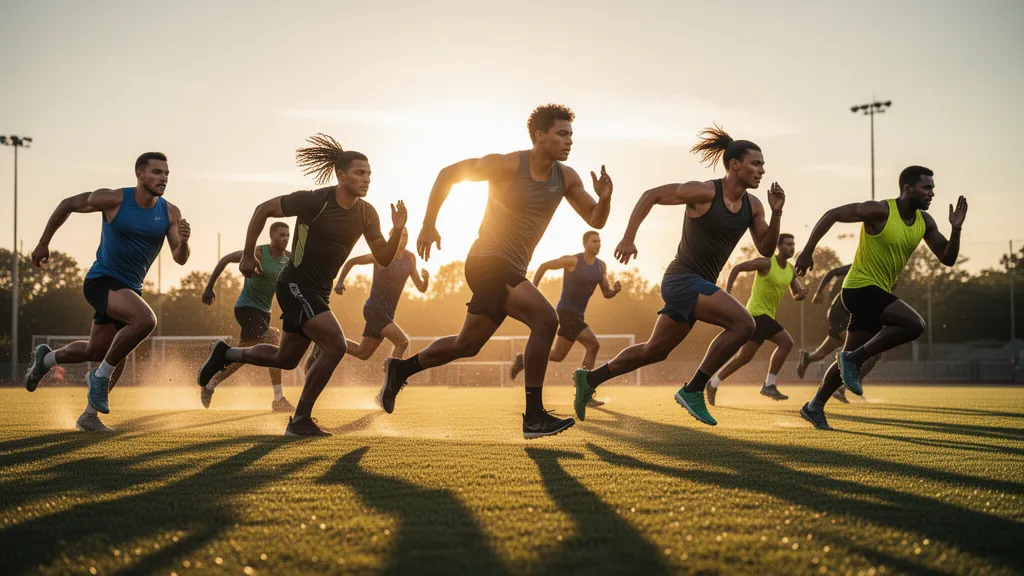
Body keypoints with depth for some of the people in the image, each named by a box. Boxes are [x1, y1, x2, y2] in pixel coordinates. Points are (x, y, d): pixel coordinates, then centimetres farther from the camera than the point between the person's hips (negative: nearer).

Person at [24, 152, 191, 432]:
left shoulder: (170, 213, -4)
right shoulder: (112, 199, -14)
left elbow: (180, 259, -8)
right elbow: (67, 204, 1)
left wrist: (184, 241, -31)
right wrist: (43, 243, 5)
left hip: (129, 289, 6)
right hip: (102, 281, -6)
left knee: (95, 351, 17)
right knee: (145, 320, -31)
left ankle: (46, 358, 46)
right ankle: (101, 376, -12)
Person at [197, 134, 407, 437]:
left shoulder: (366, 213, 0)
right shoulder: (315, 201, -18)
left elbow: (383, 258, 3)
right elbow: (263, 209, -8)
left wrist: (398, 229, -15)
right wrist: (247, 255, -9)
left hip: (319, 292, 8)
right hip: (296, 285, -8)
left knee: (285, 359, 19)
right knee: (335, 345, -20)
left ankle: (226, 354, 41)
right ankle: (300, 421, -9)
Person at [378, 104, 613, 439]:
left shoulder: (566, 178, 3)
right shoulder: (507, 165, -13)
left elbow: (596, 221, 5)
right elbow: (448, 174, -4)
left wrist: (604, 198, -18)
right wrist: (428, 225, -5)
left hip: (511, 271, 8)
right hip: (488, 261, -8)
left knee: (467, 345, 18)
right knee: (546, 319, -24)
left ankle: (400, 369, 38)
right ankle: (534, 417, -21)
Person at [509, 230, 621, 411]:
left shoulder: (601, 265, 8)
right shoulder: (572, 261, -12)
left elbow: (606, 293, 9)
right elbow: (544, 266, -4)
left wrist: (615, 289, -15)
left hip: (577, 315, 8)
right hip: (566, 312, -8)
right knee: (593, 344, -17)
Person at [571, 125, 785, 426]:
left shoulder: (753, 206, 6)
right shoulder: (704, 192, -14)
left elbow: (766, 249, 6)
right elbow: (651, 195, -9)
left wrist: (777, 212, -9)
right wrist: (628, 238, -14)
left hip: (701, 286, 8)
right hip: (683, 279, -8)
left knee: (654, 351, 17)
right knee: (743, 323, -23)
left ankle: (589, 378, 31)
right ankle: (693, 390, -14)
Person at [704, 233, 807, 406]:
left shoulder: (791, 270, 11)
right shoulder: (766, 263, -11)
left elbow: (796, 296, 14)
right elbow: (737, 268, -8)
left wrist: (802, 294, -11)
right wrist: (727, 292, -15)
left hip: (767, 315, 8)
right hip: (758, 312, -8)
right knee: (786, 342, -17)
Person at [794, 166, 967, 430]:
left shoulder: (925, 221, 5)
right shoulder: (880, 211, -17)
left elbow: (948, 258, 6)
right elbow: (832, 215, -15)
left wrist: (956, 229, -11)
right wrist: (807, 252, -17)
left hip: (877, 292, 9)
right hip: (861, 287, -9)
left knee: (850, 359, 14)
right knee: (915, 324, -24)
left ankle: (814, 407, 27)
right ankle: (855, 358, -13)